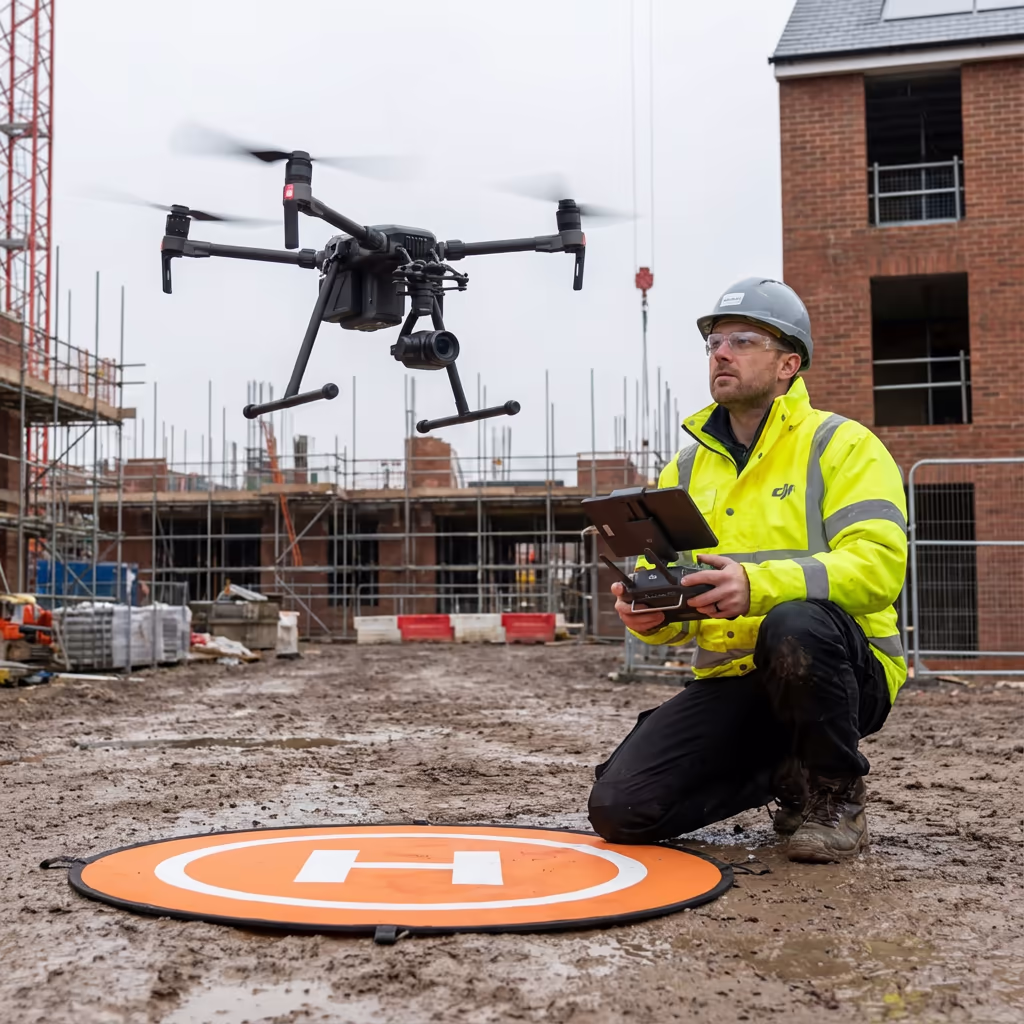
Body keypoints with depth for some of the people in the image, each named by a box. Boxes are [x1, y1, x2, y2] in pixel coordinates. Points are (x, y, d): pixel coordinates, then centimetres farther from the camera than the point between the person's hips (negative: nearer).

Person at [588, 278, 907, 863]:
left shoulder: (842, 446, -3)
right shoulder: (688, 468, 14)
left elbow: (878, 563, -19)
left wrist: (759, 586, -34)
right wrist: (650, 612, -14)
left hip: (841, 673, -5)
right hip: (730, 680, 5)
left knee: (794, 624, -39)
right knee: (620, 808, -12)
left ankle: (837, 797, -10)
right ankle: (787, 775, 14)